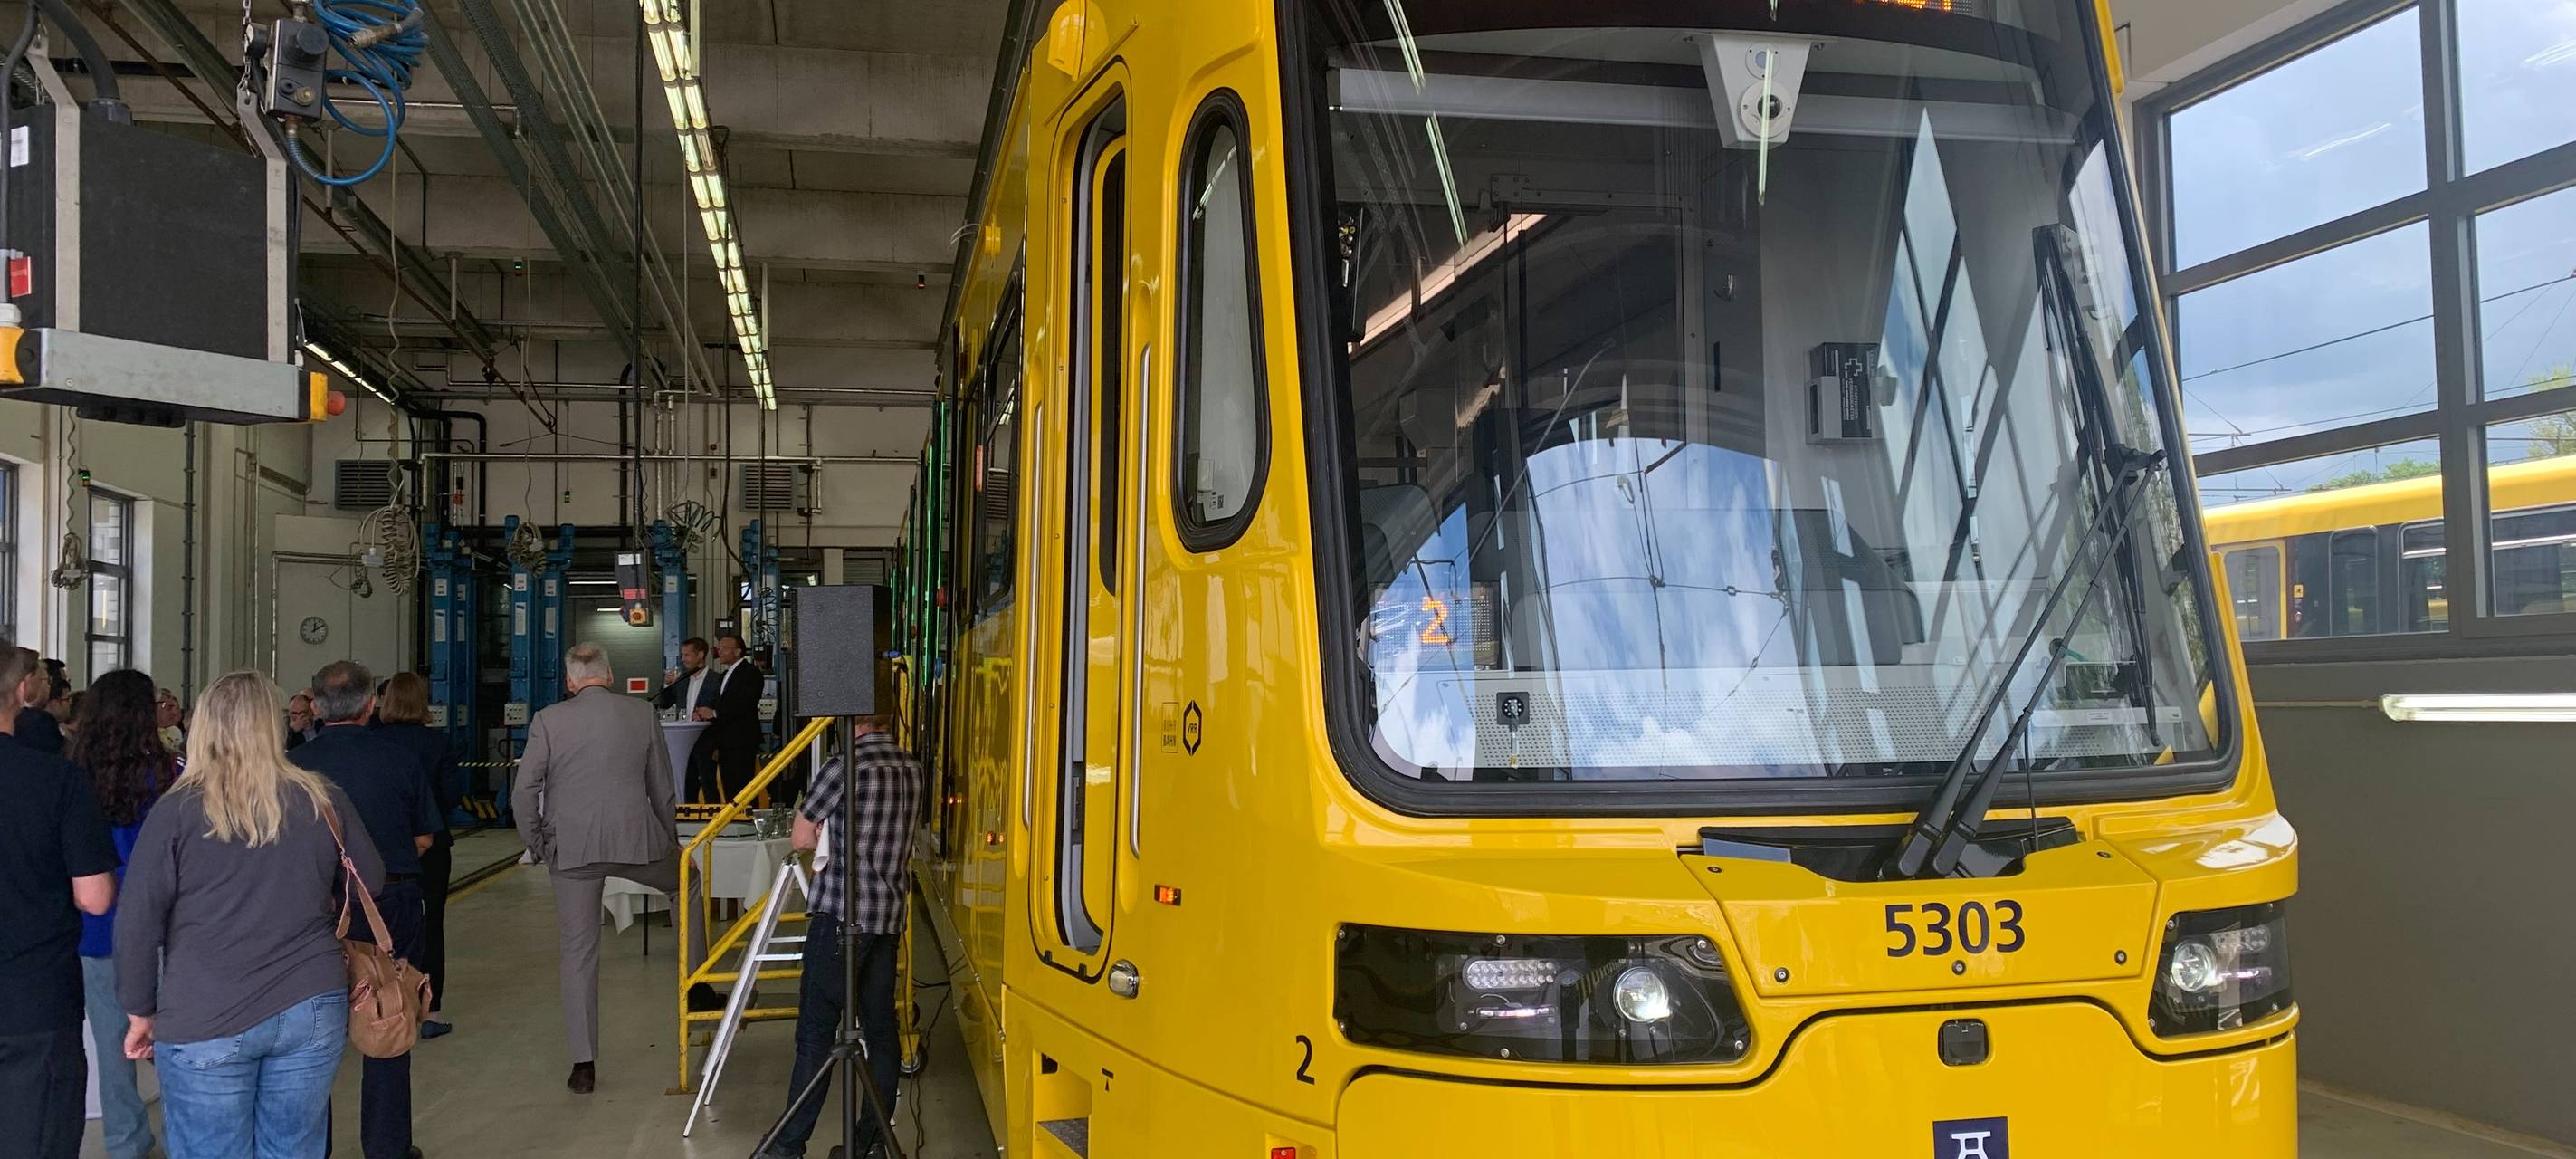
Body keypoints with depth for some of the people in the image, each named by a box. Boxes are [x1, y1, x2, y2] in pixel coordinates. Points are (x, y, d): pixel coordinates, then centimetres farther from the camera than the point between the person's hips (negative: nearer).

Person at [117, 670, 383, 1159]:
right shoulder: (325, 801, 1)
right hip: (311, 1010, 3)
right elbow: (369, 883, 13)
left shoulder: (177, 811, -6)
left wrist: (141, 1012, 6)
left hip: (205, 1023, -2)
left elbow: (138, 921, -4)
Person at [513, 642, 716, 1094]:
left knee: (578, 953, 7)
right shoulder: (642, 714, 2)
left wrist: (537, 843, 10)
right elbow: (662, 787, 7)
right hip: (636, 840, 0)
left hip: (570, 849, 0)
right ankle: (696, 987, 30)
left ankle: (584, 1063, 11)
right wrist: (670, 838, 19)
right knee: (685, 885, 29)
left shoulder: (548, 720, -3)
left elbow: (524, 790, -4)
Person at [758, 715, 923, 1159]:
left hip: (841, 914, -7)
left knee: (816, 1030, -3)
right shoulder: (912, 769, 9)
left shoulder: (845, 767, -12)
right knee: (880, 1029, 9)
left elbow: (802, 838, -3)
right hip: (889, 916, 7)